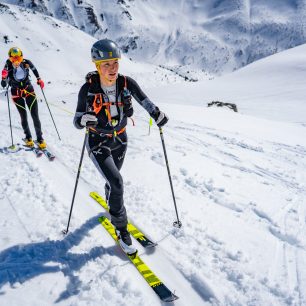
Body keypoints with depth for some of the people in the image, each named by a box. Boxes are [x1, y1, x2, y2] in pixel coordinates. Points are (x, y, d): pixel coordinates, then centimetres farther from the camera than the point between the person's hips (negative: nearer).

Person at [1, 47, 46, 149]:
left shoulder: (26, 63, -16)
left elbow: (33, 68, 10)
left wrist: (39, 79, 10)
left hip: (29, 90, 1)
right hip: (17, 93, -1)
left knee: (35, 115, -3)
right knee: (23, 116, 5)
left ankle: (40, 138, 8)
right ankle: (28, 137, 25)